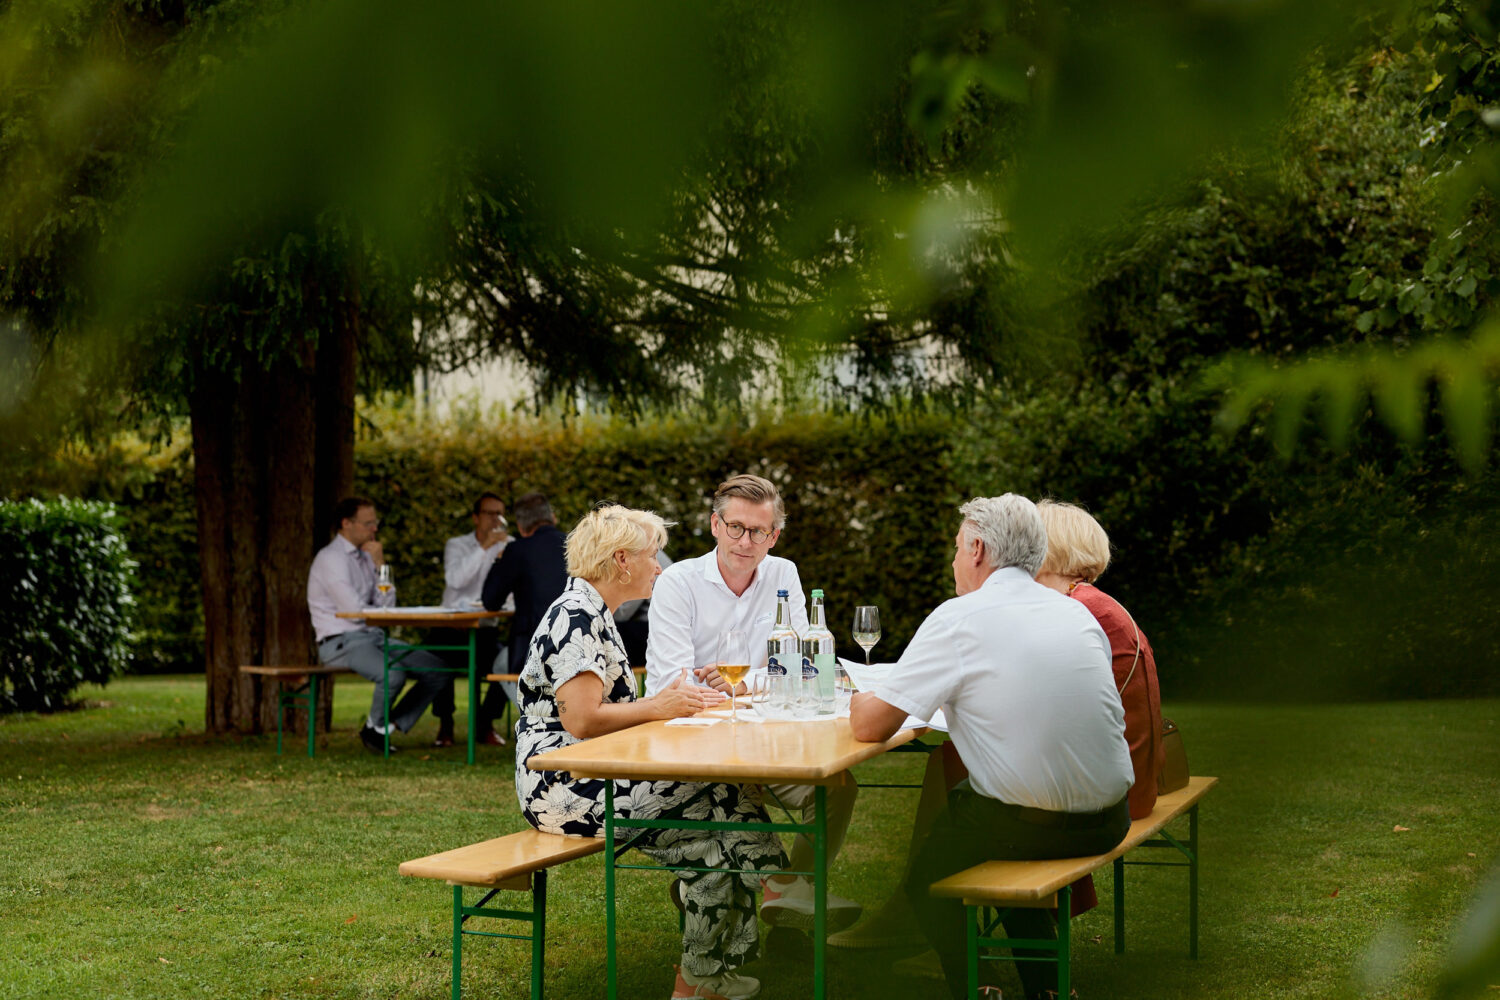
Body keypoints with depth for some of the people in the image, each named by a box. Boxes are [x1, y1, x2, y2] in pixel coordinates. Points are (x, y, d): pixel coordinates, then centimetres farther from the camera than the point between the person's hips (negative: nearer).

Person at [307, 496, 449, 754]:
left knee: (436, 671, -4)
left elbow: (386, 605, 7)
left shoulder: (364, 556, 15)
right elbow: (354, 612, -18)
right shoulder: (331, 558, -11)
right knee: (393, 674, -35)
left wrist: (380, 566, -3)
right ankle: (374, 728, -6)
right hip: (342, 643, -9)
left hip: (374, 636, 9)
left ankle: (391, 726, 3)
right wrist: (381, 612, 3)